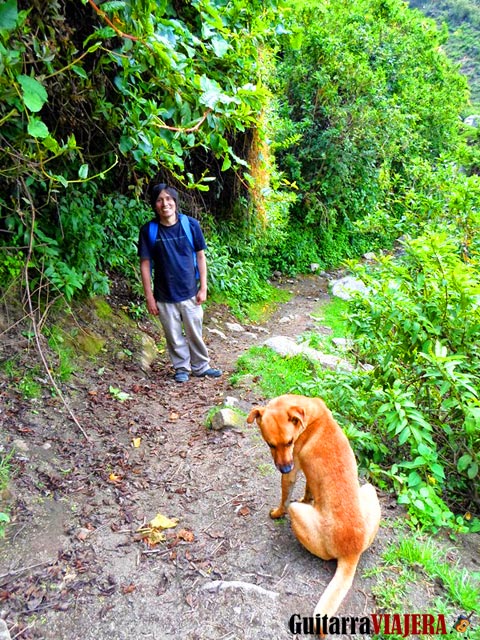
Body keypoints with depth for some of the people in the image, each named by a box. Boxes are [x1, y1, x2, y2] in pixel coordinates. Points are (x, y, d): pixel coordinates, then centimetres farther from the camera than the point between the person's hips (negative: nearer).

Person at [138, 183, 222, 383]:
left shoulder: (191, 224, -7)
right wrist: (149, 297, -6)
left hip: (190, 293, 1)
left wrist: (203, 288, -1)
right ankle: (182, 368, 31)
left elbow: (200, 256, 0)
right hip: (165, 296, 0)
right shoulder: (148, 230, -9)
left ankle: (201, 366, 32)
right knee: (174, 336, 11)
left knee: (195, 333, 12)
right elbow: (145, 264, -5)